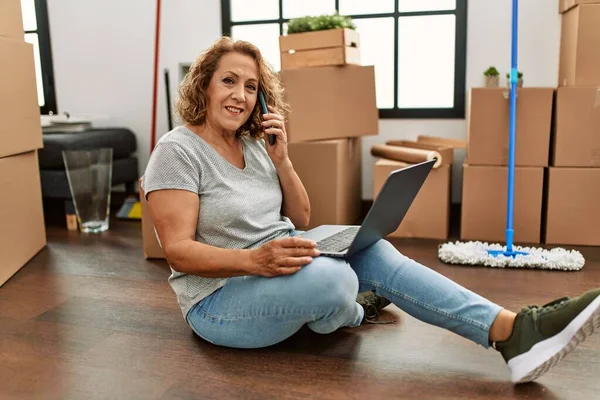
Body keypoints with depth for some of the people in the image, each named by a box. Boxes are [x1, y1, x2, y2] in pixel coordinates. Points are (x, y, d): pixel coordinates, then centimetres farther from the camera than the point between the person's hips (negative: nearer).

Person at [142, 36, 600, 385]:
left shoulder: (254, 143, 8)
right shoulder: (178, 150, -12)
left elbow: (301, 221, 9)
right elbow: (179, 249, -19)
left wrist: (281, 159, -6)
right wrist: (256, 259, -34)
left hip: (276, 265, 7)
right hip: (219, 298, -7)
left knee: (373, 252, -16)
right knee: (332, 279, -34)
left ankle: (514, 331, -23)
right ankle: (352, 313, 5)